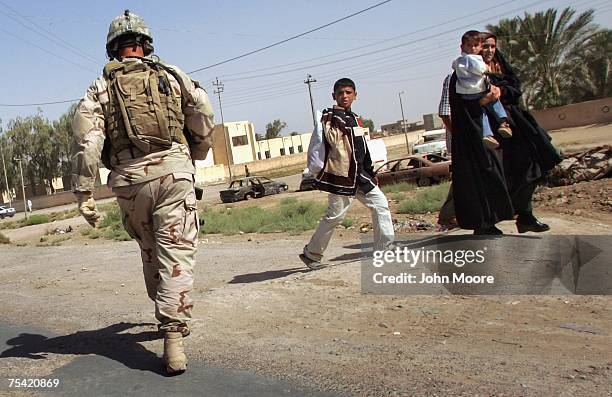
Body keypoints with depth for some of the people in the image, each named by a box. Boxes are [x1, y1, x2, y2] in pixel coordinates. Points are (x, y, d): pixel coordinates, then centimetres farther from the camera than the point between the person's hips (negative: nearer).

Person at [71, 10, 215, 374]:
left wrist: (84, 193, -5)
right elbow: (203, 118, 11)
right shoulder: (172, 75, 10)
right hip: (173, 171, -2)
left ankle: (170, 317, 36)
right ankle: (174, 337, -12)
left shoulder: (100, 88, 10)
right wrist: (197, 154, 29)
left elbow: (86, 140, -3)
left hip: (129, 180, 2)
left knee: (151, 253, 20)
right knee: (176, 255, -4)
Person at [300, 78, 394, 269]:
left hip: (358, 174, 8)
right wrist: (336, 118, -23)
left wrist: (370, 173, 22)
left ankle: (385, 248, 10)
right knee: (335, 214, -5)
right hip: (341, 173, -8)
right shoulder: (330, 116, -6)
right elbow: (333, 140, -24)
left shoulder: (354, 118, 18)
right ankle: (311, 254, 8)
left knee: (380, 204, 4)